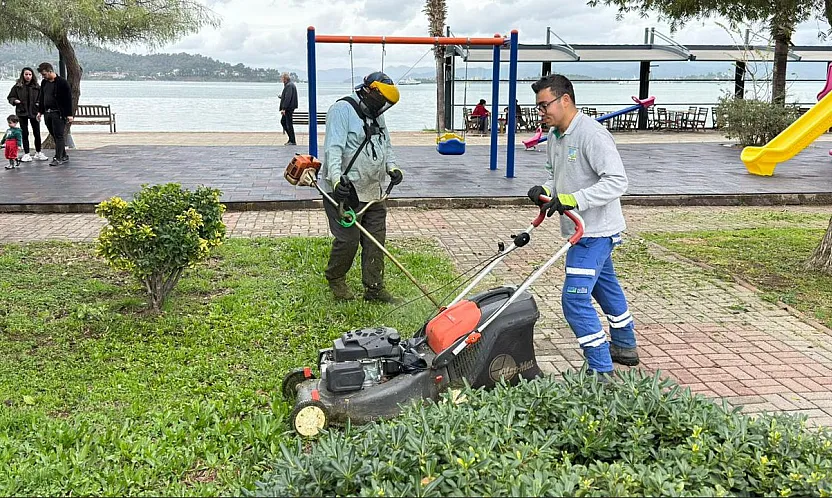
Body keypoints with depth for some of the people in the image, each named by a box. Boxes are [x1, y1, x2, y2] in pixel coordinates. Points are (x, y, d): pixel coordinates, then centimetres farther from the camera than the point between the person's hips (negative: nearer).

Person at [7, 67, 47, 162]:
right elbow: (10, 97, 8)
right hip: (22, 113, 0)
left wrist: (39, 104, -9)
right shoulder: (17, 86, 1)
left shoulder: (37, 87, 3)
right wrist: (15, 100, -12)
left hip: (34, 112, 0)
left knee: (37, 133, 4)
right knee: (25, 133, 4)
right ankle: (26, 154, 10)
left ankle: (38, 153, 18)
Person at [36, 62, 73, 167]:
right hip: (47, 113, 8)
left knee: (59, 136, -6)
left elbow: (68, 99, -11)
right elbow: (41, 98, 22)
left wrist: (69, 114, -14)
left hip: (58, 113, -8)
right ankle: (64, 156, 19)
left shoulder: (62, 82, -10)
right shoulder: (44, 83, 13)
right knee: (54, 136, 11)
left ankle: (58, 158, -5)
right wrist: (40, 111, 17)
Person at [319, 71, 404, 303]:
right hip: (344, 190, -9)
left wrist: (392, 167, 3)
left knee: (376, 239, 8)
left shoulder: (376, 116, 17)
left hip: (371, 191, 9)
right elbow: (333, 147, -23)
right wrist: (336, 179, -36)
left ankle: (374, 288, 16)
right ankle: (335, 279, 21)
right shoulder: (342, 109, -12)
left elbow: (386, 146, 24)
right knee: (348, 239, -5)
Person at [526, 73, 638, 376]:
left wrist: (571, 199, -33)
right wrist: (546, 190, -5)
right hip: (582, 230, 11)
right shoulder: (555, 135, 7)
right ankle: (625, 347, 45)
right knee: (605, 285, 24)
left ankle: (602, 371, -4)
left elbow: (617, 181, -27)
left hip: (595, 231, -11)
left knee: (575, 299, -13)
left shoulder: (592, 134, -23)